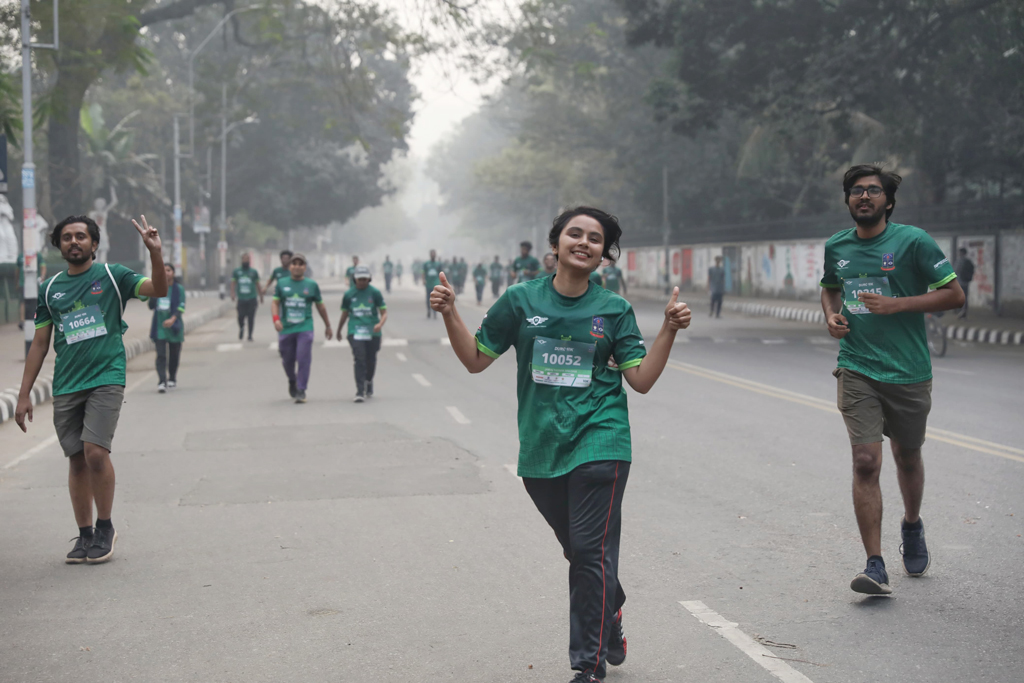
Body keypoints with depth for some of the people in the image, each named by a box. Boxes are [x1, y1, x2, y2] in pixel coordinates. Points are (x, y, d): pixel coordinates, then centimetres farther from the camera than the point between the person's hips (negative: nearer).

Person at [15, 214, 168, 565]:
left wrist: (155, 252, -27)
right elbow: (40, 343, 14)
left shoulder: (112, 276, 3)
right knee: (77, 459, 5)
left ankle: (105, 527, 3)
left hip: (106, 378, -4)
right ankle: (85, 535, 16)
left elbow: (159, 289, -10)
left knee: (96, 451, -16)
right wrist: (24, 395, 11)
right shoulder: (50, 288, 12)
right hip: (66, 387, 4)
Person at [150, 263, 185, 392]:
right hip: (159, 326, 1)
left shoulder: (179, 288, -2)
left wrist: (172, 319, -26)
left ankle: (172, 379, 29)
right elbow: (151, 306, 8)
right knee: (161, 355, -10)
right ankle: (161, 382, -16)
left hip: (174, 326, -1)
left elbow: (181, 306, -11)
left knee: (174, 354, 11)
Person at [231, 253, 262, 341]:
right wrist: (233, 293, -11)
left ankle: (250, 335, 6)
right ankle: (241, 328, 28)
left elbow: (257, 285, 14)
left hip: (252, 299, 0)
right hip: (241, 299, 0)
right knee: (240, 317, -4)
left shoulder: (253, 272, 8)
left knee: (251, 318, -4)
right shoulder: (237, 272, 8)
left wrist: (261, 296, 15)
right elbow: (233, 283, 4)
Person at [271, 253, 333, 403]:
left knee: (304, 359, -12)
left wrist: (328, 326, 18)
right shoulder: (282, 284, 8)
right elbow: (275, 302, 2)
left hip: (305, 328, -2)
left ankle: (301, 391, -7)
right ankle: (292, 382, 39)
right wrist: (276, 319, -16)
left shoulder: (312, 285, 6)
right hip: (286, 329, 2)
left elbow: (320, 306, 14)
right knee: (287, 360, 10)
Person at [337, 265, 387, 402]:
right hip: (355, 332, -1)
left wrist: (380, 324, -20)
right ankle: (359, 392, -16)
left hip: (372, 332, 1)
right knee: (359, 360, -15)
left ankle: (369, 383, 40)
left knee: (371, 361, 10)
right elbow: (345, 313, 19)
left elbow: (384, 312, 1)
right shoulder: (349, 295, 6)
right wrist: (339, 331, 28)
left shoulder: (375, 293, 2)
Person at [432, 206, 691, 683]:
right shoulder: (521, 300, 3)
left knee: (592, 553, -8)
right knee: (578, 552, 13)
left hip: (598, 445, -2)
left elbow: (642, 380, 1)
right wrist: (450, 314, -5)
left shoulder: (614, 309, 2)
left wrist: (669, 329, -9)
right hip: (542, 448, 2)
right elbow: (476, 359, 8)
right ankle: (611, 634, 36)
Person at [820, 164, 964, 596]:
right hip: (857, 371, 1)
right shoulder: (836, 247, 6)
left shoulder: (913, 241, -7)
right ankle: (875, 567, -10)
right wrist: (831, 315, 4)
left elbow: (954, 294, -7)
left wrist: (896, 305, -16)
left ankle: (912, 527, 47)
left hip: (908, 372, -1)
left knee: (907, 457, 16)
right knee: (865, 462, -11)